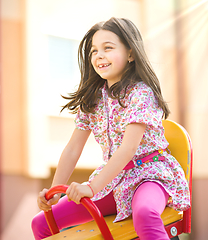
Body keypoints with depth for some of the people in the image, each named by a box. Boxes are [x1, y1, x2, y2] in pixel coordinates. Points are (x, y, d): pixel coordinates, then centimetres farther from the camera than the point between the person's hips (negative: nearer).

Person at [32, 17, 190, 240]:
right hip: (112, 179, 6)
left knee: (145, 214, -42)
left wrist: (91, 187, -30)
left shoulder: (141, 93, -14)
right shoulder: (92, 97, 6)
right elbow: (73, 148, 6)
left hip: (148, 173, -6)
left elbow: (128, 148, -24)